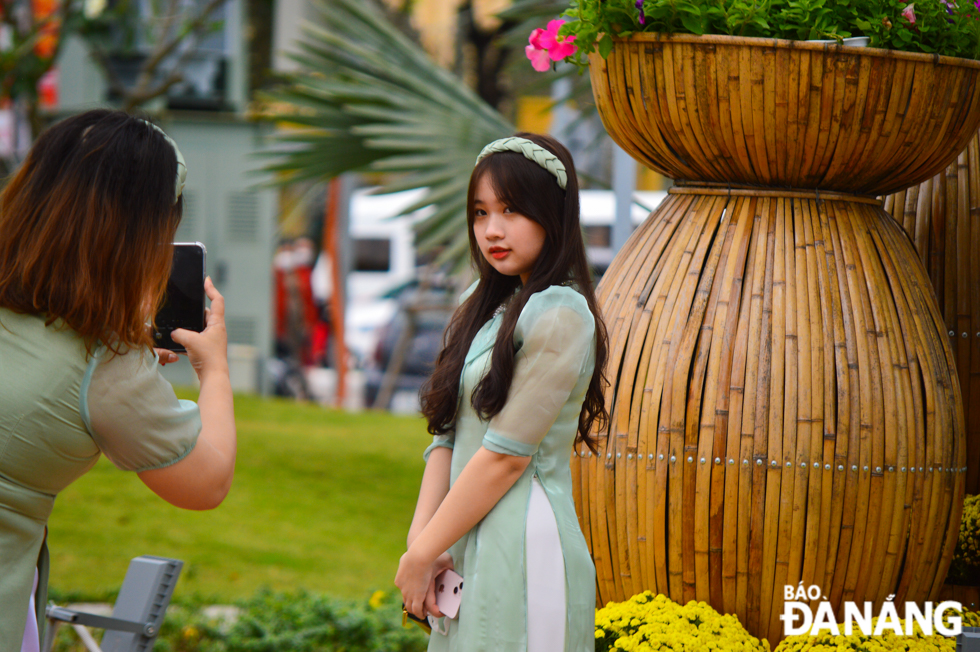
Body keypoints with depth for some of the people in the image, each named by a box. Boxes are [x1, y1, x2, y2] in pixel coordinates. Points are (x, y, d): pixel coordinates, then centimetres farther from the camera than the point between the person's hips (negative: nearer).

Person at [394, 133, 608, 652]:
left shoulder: (560, 316, -11)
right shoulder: (480, 306, 14)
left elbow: (507, 455, -14)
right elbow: (446, 439, 10)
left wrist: (421, 556, -9)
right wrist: (420, 541, -4)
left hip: (525, 550, -7)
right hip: (467, 551, 7)